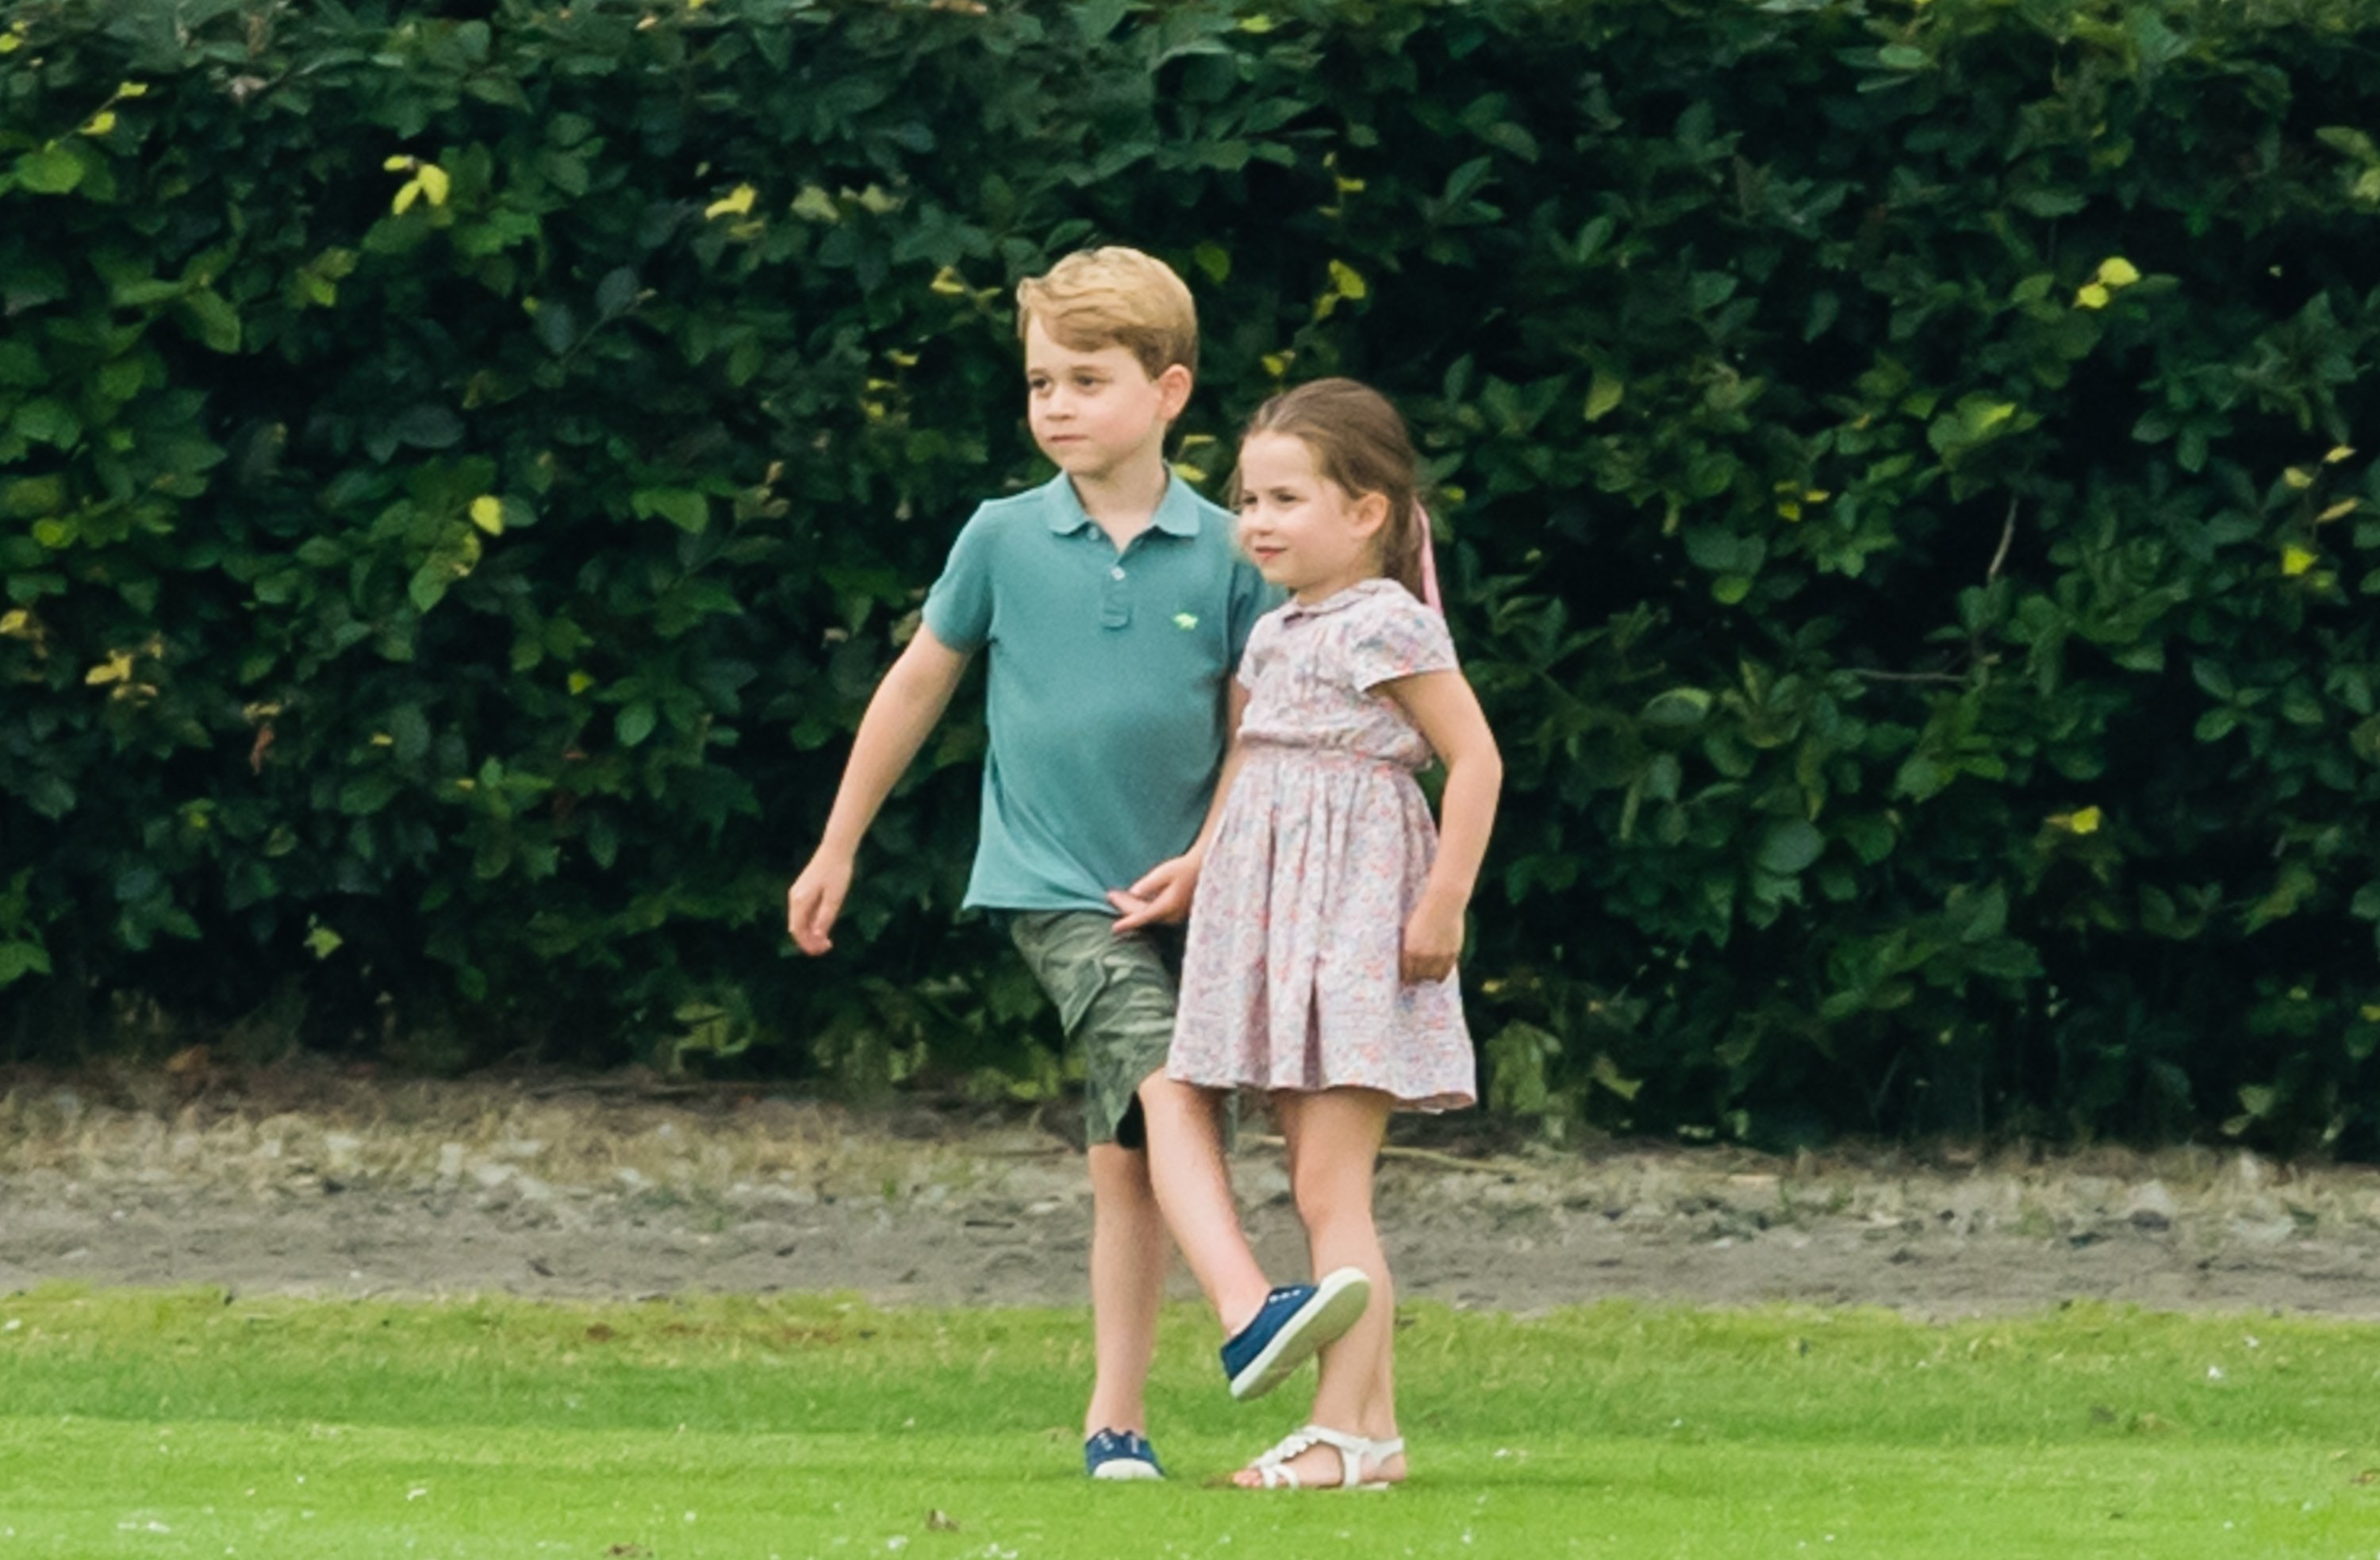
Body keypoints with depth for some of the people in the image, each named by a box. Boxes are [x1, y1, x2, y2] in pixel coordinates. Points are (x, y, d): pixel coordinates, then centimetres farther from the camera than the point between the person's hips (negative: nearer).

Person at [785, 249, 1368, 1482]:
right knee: (1165, 1088, -24)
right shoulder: (1004, 541, -1)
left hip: (1172, 896, 2)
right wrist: (837, 851, 15)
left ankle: (1115, 1416, 12)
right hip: (1051, 884, -2)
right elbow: (917, 687, 11)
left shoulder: (1221, 555, -1)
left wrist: (1207, 862, -9)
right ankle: (1248, 1313, -38)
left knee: (1129, 1159, 7)